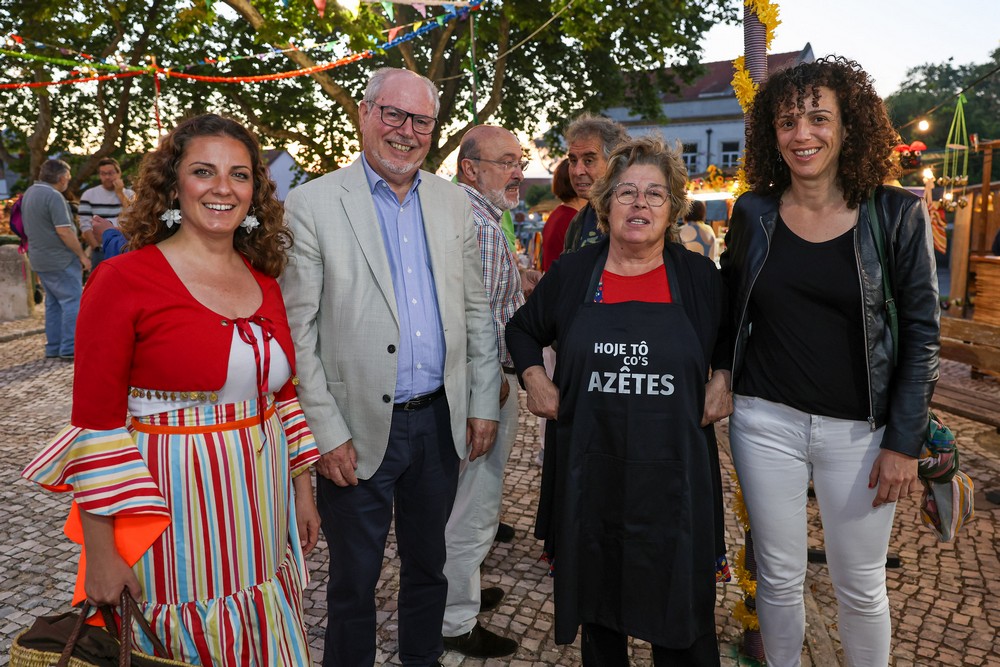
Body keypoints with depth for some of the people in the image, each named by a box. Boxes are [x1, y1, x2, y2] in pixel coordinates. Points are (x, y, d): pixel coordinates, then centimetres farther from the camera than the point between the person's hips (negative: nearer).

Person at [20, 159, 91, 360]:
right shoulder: (53, 196, -18)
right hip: (60, 260, -9)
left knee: (53, 303, 15)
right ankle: (70, 349, -5)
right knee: (73, 302, -4)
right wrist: (82, 255, -15)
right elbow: (63, 231, -22)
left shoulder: (29, 192, 13)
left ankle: (53, 347, 18)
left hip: (40, 259, 9)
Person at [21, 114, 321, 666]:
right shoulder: (124, 279, -11)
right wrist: (99, 552, -10)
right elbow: (95, 420, -10)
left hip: (261, 504, 5)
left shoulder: (262, 279, 6)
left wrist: (302, 490, 13)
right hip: (173, 510, -5)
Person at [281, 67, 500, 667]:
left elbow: (477, 309, 8)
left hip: (440, 420, 4)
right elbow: (297, 332, -10)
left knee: (428, 565, 22)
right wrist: (328, 434, -12)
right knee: (355, 580, 14)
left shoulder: (454, 201, 5)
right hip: (359, 429, -4)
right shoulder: (313, 204, -8)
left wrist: (483, 403, 5)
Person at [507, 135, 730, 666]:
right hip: (588, 475, 1)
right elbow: (522, 329, 17)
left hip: (673, 476, -1)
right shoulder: (571, 273, 2)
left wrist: (723, 382, 0)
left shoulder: (700, 277, 0)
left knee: (682, 620, 11)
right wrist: (534, 378, 1)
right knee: (596, 602, 18)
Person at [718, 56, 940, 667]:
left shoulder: (897, 214, -4)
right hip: (767, 420, 1)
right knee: (779, 576, 13)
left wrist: (905, 443, -6)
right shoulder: (753, 214, 1)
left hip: (859, 428, -1)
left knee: (861, 586, 12)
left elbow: (922, 333, -3)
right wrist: (723, 380, 3)